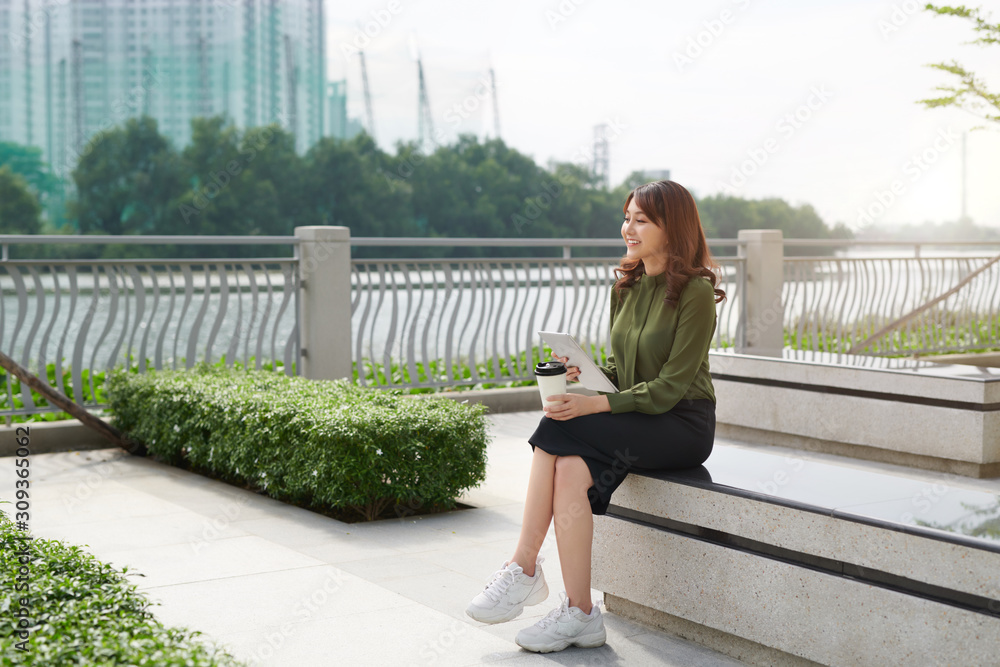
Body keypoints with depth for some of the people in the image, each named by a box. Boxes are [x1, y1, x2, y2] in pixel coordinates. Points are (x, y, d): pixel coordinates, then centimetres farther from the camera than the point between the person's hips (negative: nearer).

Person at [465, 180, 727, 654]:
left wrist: (593, 404, -25)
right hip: (633, 417, 6)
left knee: (558, 431, -27)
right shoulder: (625, 288, 12)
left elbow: (669, 388, -16)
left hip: (683, 425, -6)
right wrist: (582, 375, -6)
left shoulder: (695, 293, -11)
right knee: (570, 471, -26)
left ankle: (523, 569, -18)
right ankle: (578, 614, -25)